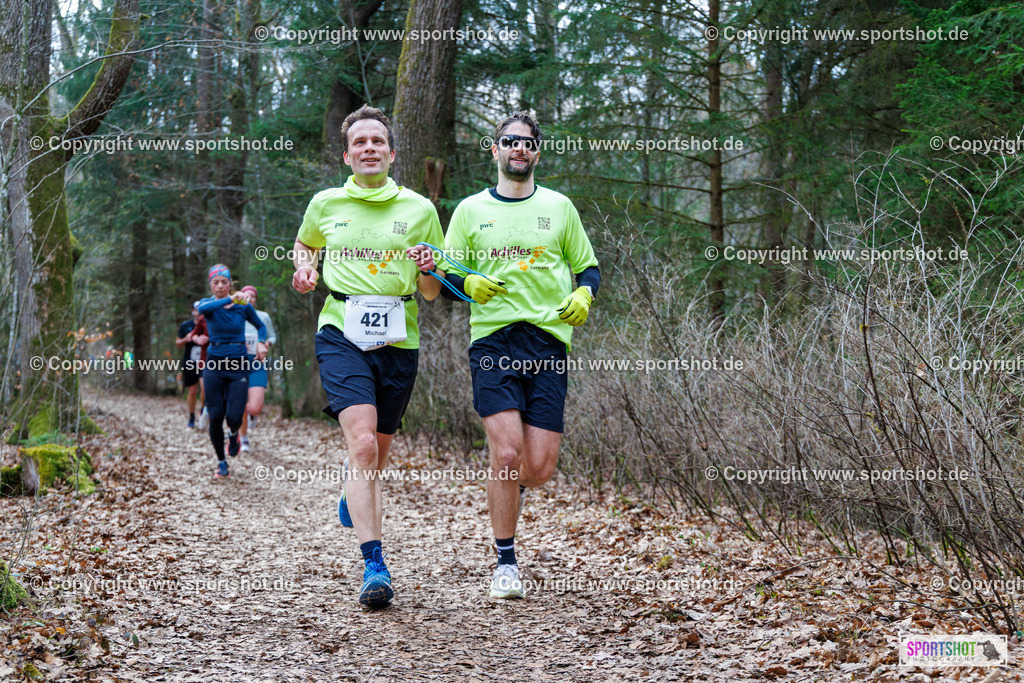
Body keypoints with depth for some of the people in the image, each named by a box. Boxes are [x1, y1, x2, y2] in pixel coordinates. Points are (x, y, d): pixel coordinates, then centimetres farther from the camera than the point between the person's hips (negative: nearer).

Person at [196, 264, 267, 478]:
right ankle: (221, 461, 17)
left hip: (239, 365, 0)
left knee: (234, 417, -11)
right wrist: (229, 300, -43)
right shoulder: (208, 304, -1)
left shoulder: (243, 306, 1)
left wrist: (261, 343, -3)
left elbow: (261, 326, 17)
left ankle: (234, 433, 26)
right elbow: (203, 308, -28)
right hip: (214, 365, 0)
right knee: (215, 416, -3)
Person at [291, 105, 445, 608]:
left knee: (377, 453, 13)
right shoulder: (325, 204, 9)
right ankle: (374, 565, -21)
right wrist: (303, 269, 7)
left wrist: (427, 272, -11)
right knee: (362, 443, -20)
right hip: (341, 335, -2)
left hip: (399, 341, 2)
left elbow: (432, 293, 12)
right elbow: (304, 245, 29)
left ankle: (353, 493, 50)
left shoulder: (419, 209, 8)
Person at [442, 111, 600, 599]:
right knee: (507, 453, -14)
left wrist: (583, 294, -4)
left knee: (539, 468, -5)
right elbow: (446, 274, 13)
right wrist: (469, 284, -9)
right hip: (492, 339, -1)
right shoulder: (470, 210, 12)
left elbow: (588, 267, 18)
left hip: (549, 340, 1)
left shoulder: (558, 207, 14)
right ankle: (506, 563, 3)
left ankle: (507, 487, 34)